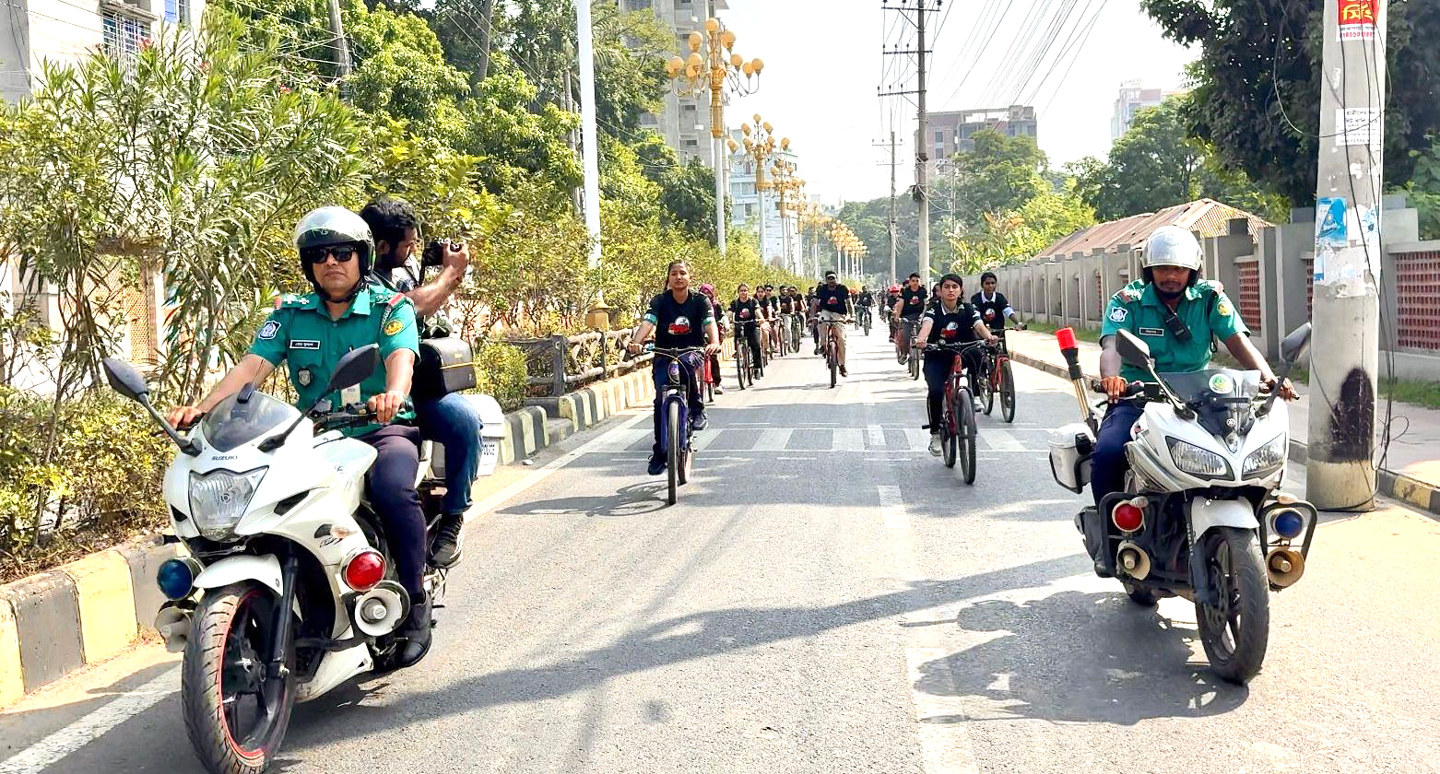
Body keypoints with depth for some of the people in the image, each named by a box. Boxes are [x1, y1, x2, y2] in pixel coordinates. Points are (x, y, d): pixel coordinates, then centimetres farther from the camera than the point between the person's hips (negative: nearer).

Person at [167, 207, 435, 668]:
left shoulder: (391, 307, 3)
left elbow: (401, 357, -17)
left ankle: (415, 601, -16)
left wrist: (393, 393, -41)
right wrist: (202, 407, -19)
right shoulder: (291, 315, 12)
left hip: (383, 431, -3)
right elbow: (252, 365, -1)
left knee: (392, 488, -35)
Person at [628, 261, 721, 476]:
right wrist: (635, 342, -42)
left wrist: (714, 343, -44)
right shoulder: (660, 301, -5)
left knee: (685, 362, -37)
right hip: (663, 355, 1)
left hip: (692, 352, -1)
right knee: (661, 401, -10)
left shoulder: (700, 301, -6)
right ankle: (659, 452, 3)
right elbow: (647, 322, -21)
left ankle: (697, 410, -18)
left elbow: (710, 323, -22)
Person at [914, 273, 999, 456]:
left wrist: (989, 337, -42)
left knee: (976, 352, -33)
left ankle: (974, 395, -17)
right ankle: (935, 434, -6)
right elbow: (927, 324, -28)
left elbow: (979, 325, -18)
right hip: (936, 358, -1)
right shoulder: (933, 309, -7)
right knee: (935, 391, -25)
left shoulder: (968, 309, -1)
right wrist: (921, 340, -52)